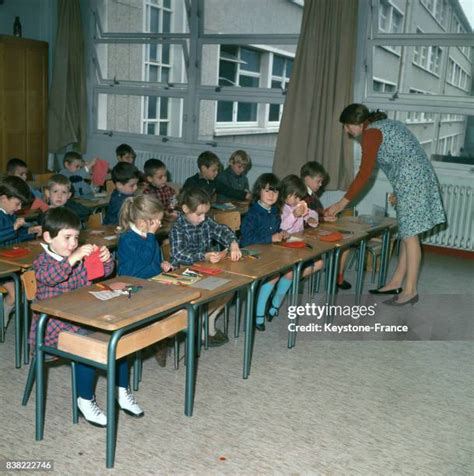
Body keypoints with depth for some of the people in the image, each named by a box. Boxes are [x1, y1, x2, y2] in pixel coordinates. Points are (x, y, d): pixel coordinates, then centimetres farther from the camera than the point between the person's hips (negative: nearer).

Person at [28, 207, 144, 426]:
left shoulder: (80, 257, 10)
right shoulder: (43, 261, -7)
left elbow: (105, 272, 13)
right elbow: (49, 276, -31)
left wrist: (106, 258, -9)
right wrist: (73, 258, -40)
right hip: (55, 323, -6)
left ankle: (123, 392, 3)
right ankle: (85, 400, -10)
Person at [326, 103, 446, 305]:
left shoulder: (371, 132, -10)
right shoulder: (385, 124, 19)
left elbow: (364, 173, -16)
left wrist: (343, 202, -12)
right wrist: (399, 192, 22)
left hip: (412, 181, -10)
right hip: (418, 179, 10)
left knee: (409, 235, -6)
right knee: (407, 233, 12)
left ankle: (410, 291, 0)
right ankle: (396, 283, 19)